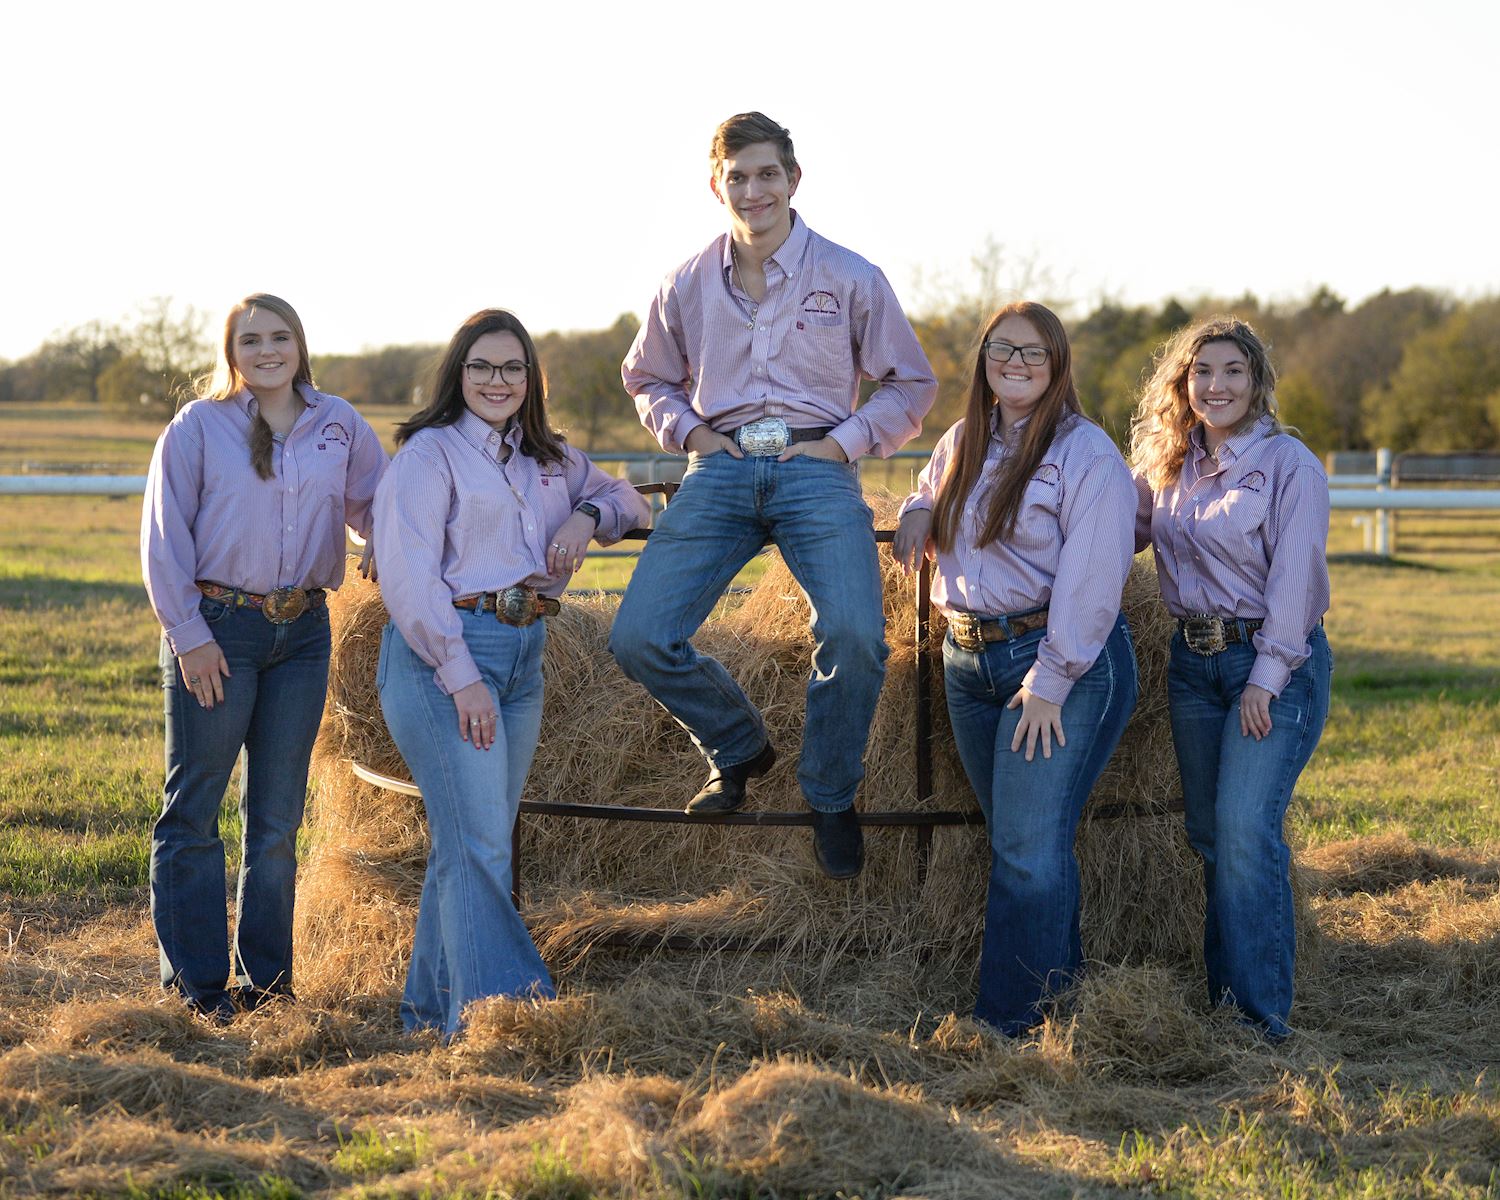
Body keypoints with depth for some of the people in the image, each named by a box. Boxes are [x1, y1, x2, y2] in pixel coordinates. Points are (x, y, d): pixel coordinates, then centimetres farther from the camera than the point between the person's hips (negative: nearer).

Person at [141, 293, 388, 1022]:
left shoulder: (338, 425, 7)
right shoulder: (198, 427, -2)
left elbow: (376, 503, 19)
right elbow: (164, 537, -3)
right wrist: (188, 634, -9)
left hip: (302, 632, 3)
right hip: (215, 629, -3)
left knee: (277, 815, 9)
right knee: (194, 809, -1)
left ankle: (265, 975, 18)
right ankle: (194, 976, 8)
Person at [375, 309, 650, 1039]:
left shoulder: (549, 458, 18)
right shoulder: (430, 453, -3)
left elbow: (626, 499, 31)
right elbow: (408, 578, -11)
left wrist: (588, 515, 6)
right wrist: (461, 676, -17)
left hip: (523, 654, 7)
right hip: (440, 653, -7)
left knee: (471, 841, 9)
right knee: (479, 844, -14)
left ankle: (434, 1007, 15)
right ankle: (496, 1003, -16)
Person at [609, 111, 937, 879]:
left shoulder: (850, 279, 4)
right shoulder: (688, 286, 10)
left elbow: (910, 384, 12)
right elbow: (647, 378, 27)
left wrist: (843, 442, -2)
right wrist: (687, 431, 7)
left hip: (815, 469, -3)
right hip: (720, 470, 3)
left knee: (854, 635, -27)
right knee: (640, 640, -13)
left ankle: (830, 796, -1)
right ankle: (738, 749, 16)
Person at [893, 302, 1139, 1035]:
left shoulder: (1086, 453, -10)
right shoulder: (963, 442, 12)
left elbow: (1090, 580, -14)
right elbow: (933, 489, 34)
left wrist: (1051, 679, -17)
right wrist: (917, 511, 9)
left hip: (1065, 664, -7)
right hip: (968, 662, 7)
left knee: (1028, 849, -9)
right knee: (1018, 842, 11)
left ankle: (1008, 1020, -5)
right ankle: (1064, 987, 22)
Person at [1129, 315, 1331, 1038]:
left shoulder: (1289, 463, -8)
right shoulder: (1167, 467, 11)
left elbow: (1294, 577, -12)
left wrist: (1267, 677, -16)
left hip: (1276, 660, -6)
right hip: (1193, 659, 6)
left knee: (1245, 831, -14)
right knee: (1208, 834, 8)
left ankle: (1260, 1013, -9)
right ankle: (1222, 998, 17)